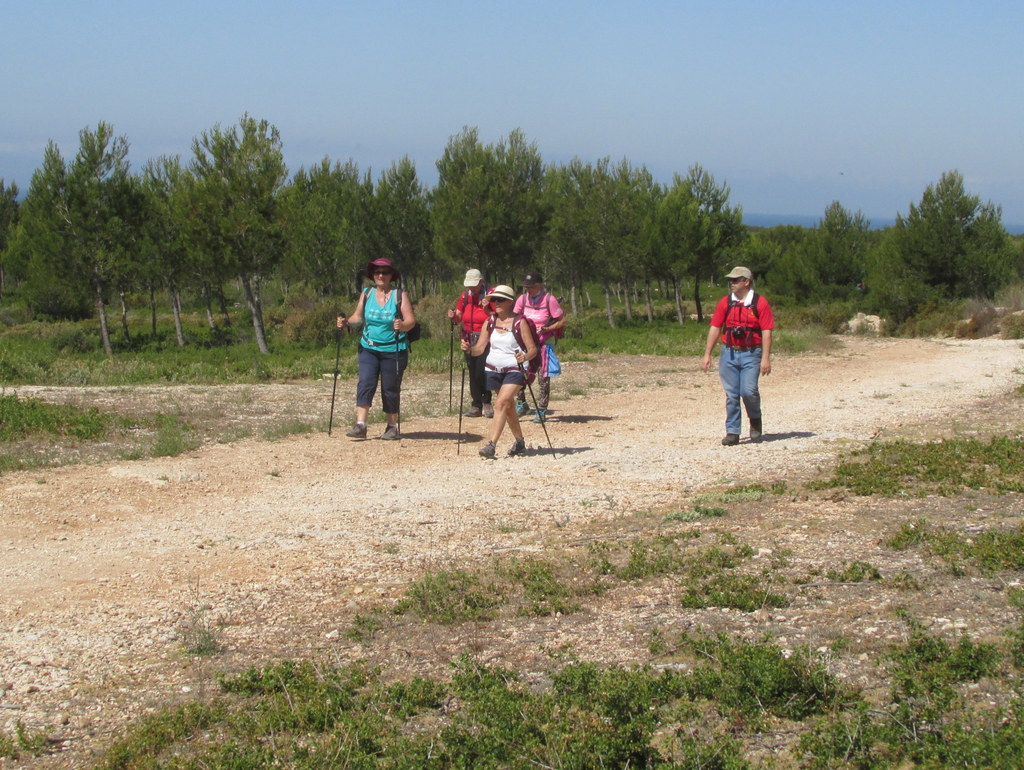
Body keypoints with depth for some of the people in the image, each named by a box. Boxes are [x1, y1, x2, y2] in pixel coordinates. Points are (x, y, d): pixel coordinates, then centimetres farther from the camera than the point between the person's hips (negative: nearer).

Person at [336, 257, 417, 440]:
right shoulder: (366, 294, 7)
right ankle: (360, 425, -13)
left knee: (390, 389, 3)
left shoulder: (400, 295, -4)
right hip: (368, 348, 3)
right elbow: (358, 316, 10)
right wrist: (346, 322, -10)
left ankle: (392, 427, 16)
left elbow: (411, 320, -10)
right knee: (365, 383, -10)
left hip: (393, 350, -3)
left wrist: (402, 325, -31)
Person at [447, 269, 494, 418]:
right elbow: (459, 318, 10)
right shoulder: (465, 296, 8)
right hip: (469, 339, 5)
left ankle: (486, 403, 0)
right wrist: (453, 317, -11)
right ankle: (476, 406, 9)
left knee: (481, 371, -14)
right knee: (473, 373, 5)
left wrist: (487, 309, -21)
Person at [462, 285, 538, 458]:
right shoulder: (490, 322, 5)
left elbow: (533, 349, -9)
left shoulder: (520, 322, -8)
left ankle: (491, 444, -26)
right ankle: (520, 443, 32)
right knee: (508, 407, 15)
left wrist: (524, 357, -30)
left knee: (501, 403, -21)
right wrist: (469, 349, -21)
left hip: (514, 370, -5)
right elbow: (480, 348, 0)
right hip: (494, 370, 5)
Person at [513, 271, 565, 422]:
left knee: (543, 376, -2)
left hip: (545, 342, -4)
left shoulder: (549, 299, -13)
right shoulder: (523, 298, 1)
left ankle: (541, 411, 7)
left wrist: (547, 329, -22)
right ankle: (522, 404, 10)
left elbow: (562, 320, -9)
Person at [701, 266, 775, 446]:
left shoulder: (760, 303, -3)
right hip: (729, 354, 3)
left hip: (751, 354, -3)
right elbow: (715, 328, 9)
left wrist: (766, 358, -12)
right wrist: (707, 354, 4)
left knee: (749, 391, -12)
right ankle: (732, 432, 8)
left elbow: (767, 332, -6)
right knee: (731, 395, 2)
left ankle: (755, 419, 18)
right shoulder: (725, 302, 7)